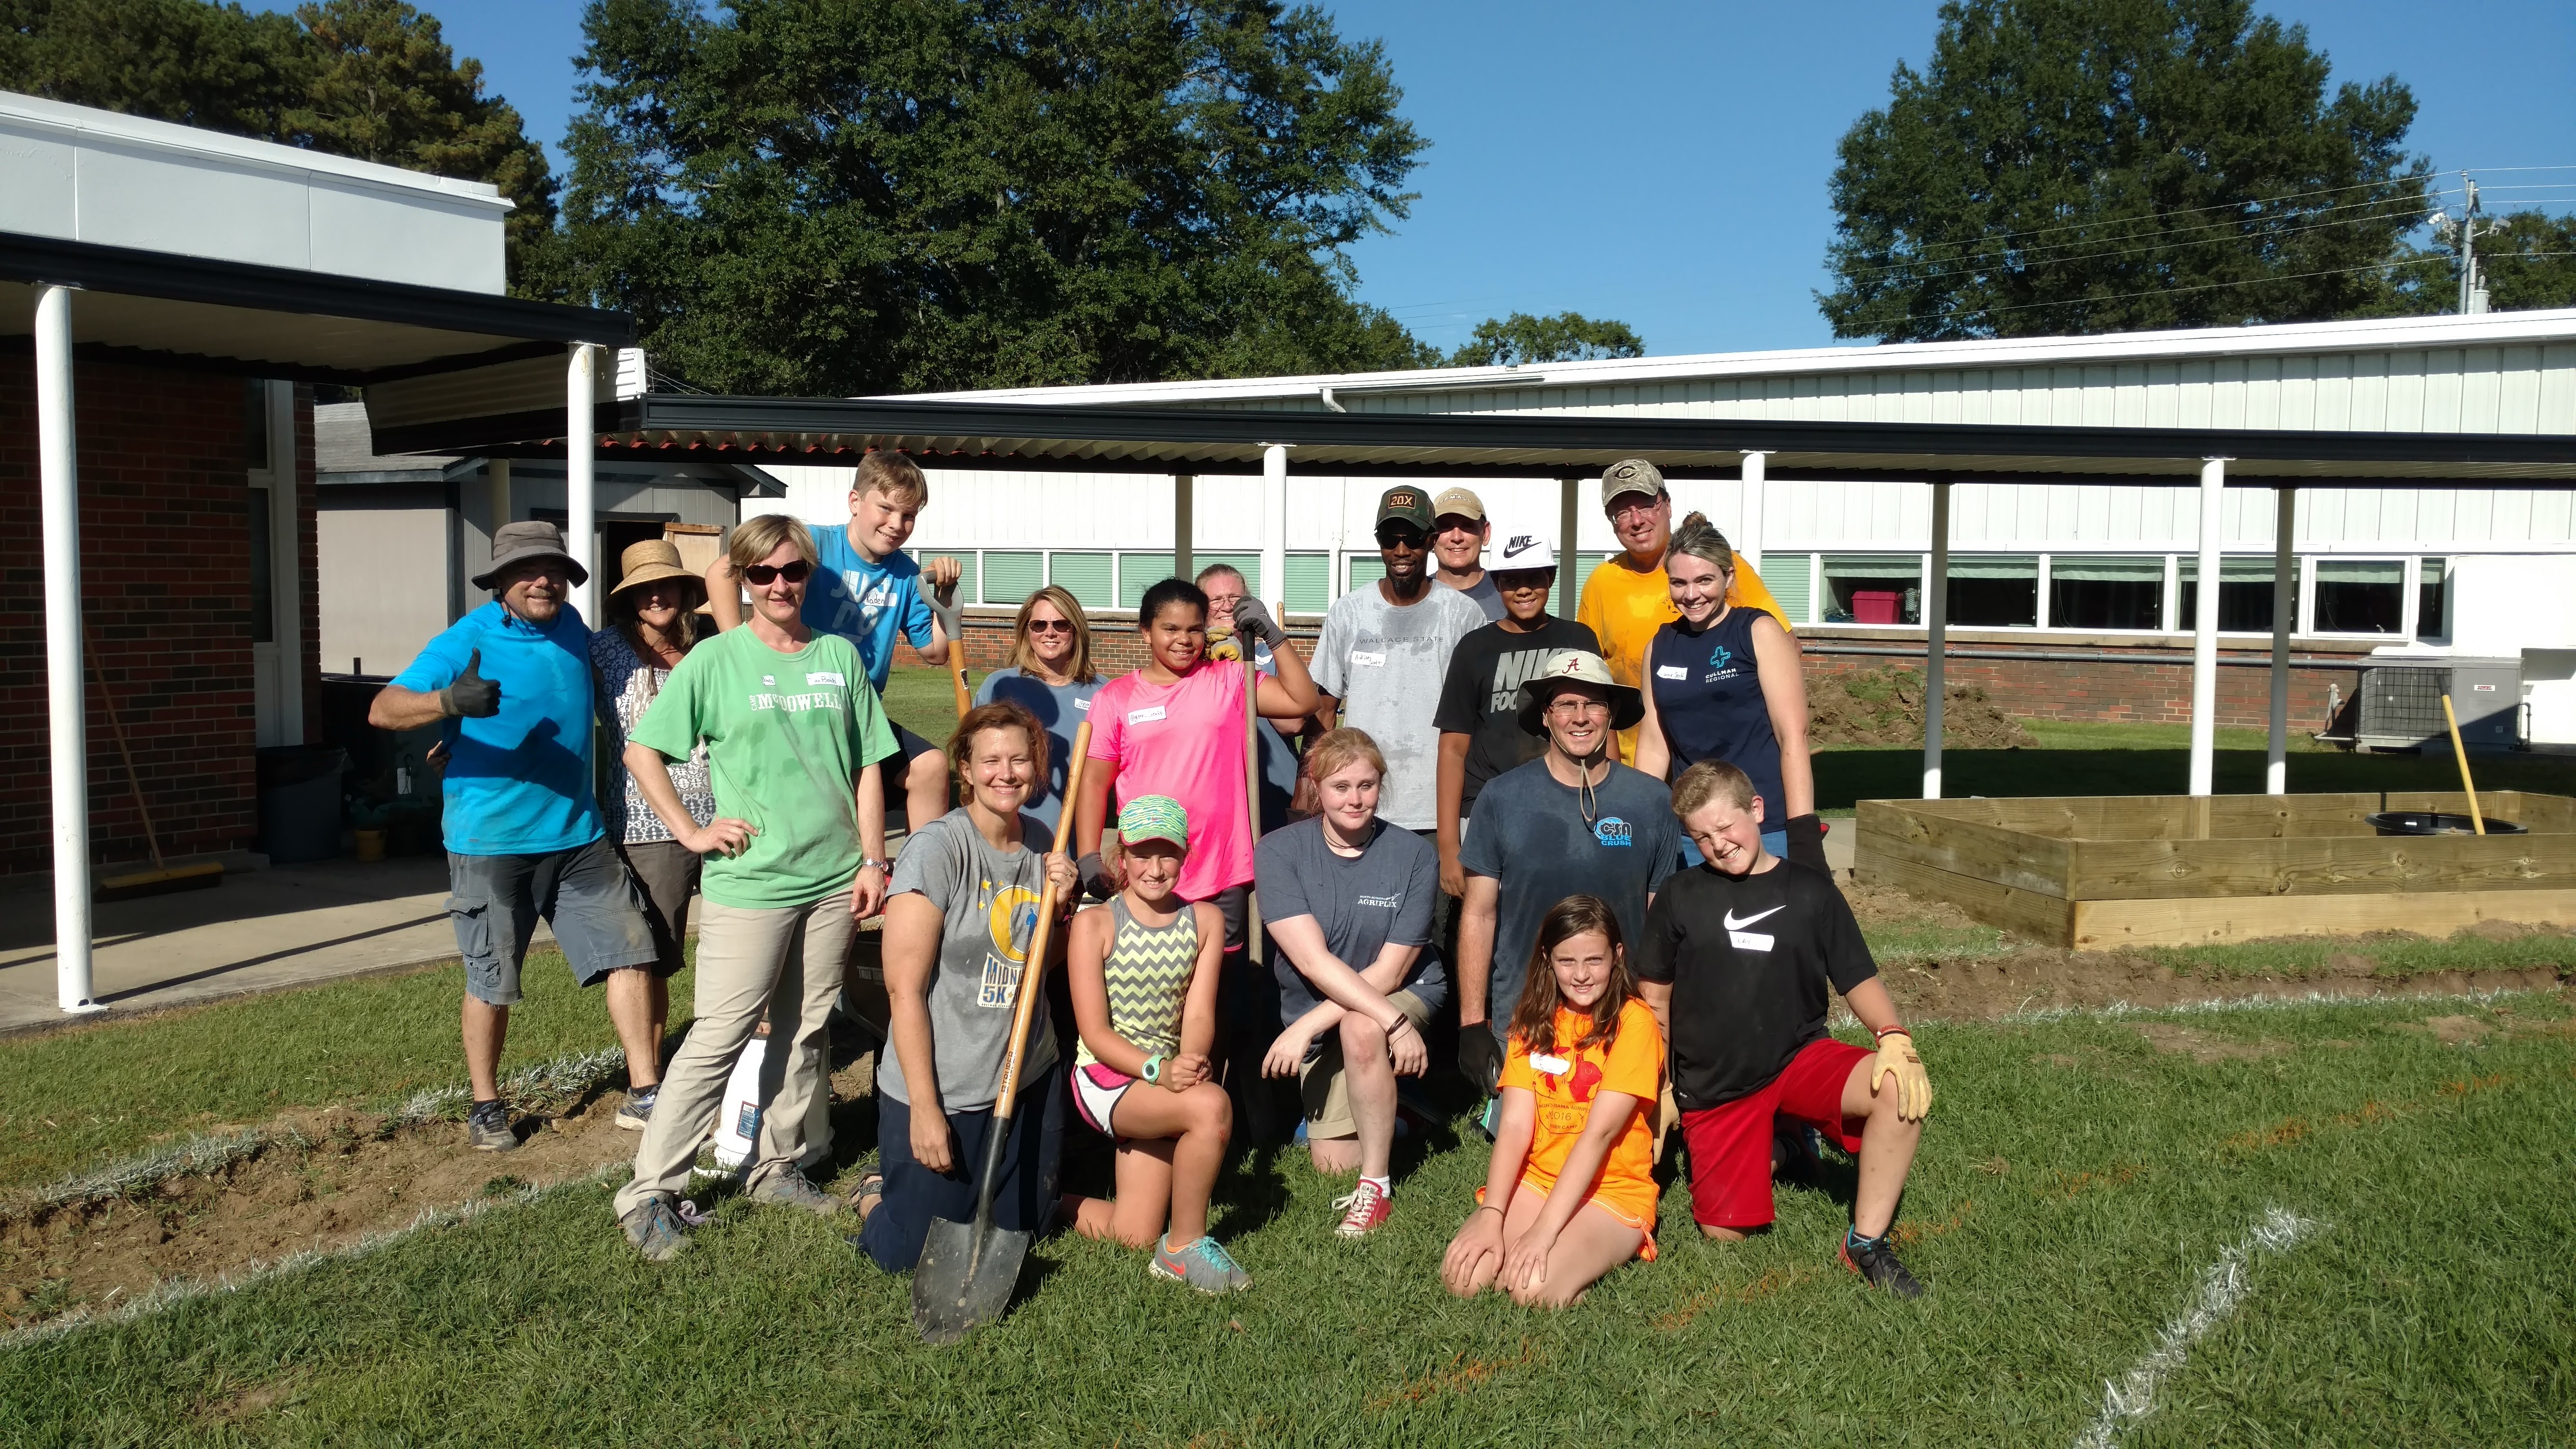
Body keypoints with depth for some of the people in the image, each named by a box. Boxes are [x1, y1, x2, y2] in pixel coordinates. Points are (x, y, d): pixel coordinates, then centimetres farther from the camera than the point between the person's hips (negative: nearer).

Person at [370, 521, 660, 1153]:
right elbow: (382, 709, -23)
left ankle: (645, 1090, 9)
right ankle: (486, 1106, 24)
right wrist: (448, 701, -38)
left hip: (578, 835, 5)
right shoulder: (468, 639, -12)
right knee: (491, 983, 7)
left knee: (630, 952, 1)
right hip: (491, 841, -5)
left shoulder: (571, 626, 6)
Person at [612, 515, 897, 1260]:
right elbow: (642, 750, -1)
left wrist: (872, 861, 4)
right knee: (719, 1038, -4)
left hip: (832, 881, 4)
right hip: (749, 884, -4)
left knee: (806, 1033, 13)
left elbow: (868, 767, 9)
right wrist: (691, 832, -7)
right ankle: (649, 1192, 5)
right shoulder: (715, 660, -3)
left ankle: (777, 1167, 28)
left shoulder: (841, 657, 7)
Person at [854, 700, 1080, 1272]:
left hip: (1029, 1078, 6)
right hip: (942, 1087, -6)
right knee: (910, 1255, 3)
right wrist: (924, 1108, -20)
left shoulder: (1042, 843, 2)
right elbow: (904, 988, -18)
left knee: (1020, 1228, 17)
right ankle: (879, 1192, 32)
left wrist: (1061, 904, -5)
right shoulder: (937, 849, -18)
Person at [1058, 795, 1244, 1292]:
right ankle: (1186, 1246, -15)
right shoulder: (1095, 923, -8)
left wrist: (1190, 1061, -28)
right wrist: (1159, 1069, -29)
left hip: (1165, 1081, 5)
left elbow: (1199, 1015, -5)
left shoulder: (1205, 921, 4)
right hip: (1105, 1076, -5)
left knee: (1134, 1236, -1)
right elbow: (1095, 1033, -13)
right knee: (1211, 1105, -33)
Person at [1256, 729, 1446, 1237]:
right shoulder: (1280, 851, -14)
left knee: (1360, 1028, -36)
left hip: (1405, 991, -2)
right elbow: (1313, 961, -23)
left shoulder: (1415, 856, -14)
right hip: (1318, 1006, 2)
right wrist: (1396, 1022, -32)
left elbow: (1389, 971, -16)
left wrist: (1307, 1025, -24)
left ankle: (1376, 1185, -19)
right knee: (1335, 1163, -2)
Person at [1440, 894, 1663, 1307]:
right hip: (1535, 1181, 4)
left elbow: (1598, 1133, -17)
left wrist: (1543, 1230, -24)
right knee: (1462, 1277, -20)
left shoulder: (1633, 1022, -10)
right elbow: (1515, 1125, -4)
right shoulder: (1535, 1021, 7)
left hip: (1613, 1191, -4)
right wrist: (1491, 1216, -18)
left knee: (1534, 1288, -29)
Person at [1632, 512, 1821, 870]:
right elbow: (1654, 743, 11)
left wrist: (1804, 833, -14)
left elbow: (1793, 736, -8)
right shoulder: (1660, 645, 9)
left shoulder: (1759, 632, -3)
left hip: (1766, 829, -4)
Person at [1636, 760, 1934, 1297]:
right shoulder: (1679, 898, 2)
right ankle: (1766, 1150, 30)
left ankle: (1867, 1243, -12)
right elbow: (1654, 1000, 10)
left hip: (1801, 1058, 0)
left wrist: (1894, 1037, -19)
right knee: (1726, 1232, -3)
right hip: (1713, 1088, 1)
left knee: (1901, 1089, -29)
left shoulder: (1811, 892, 2)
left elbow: (1859, 980, 1)